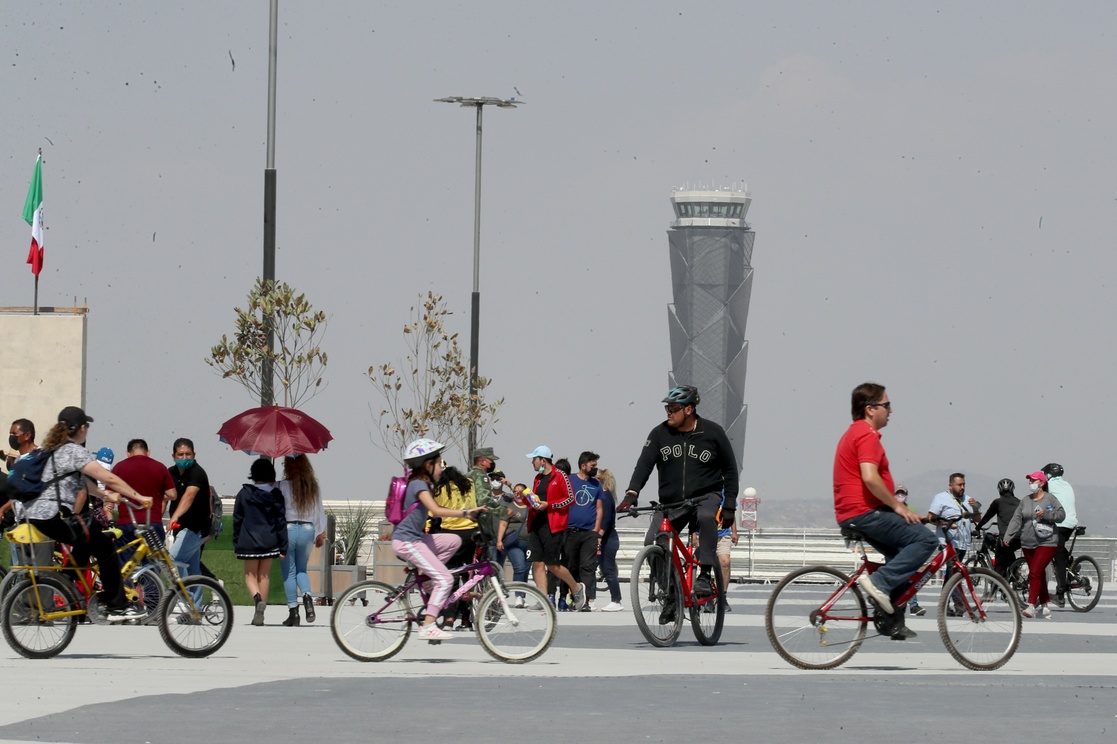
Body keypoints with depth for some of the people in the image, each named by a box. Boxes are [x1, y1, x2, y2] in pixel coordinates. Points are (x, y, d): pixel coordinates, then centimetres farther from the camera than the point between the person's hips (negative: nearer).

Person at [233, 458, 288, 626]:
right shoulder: (275, 496, -1)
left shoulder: (244, 494, -2)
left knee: (250, 575, 8)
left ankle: (257, 598, -24)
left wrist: (236, 544, 9)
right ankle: (259, 615, 12)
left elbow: (237, 520, 1)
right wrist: (283, 547, 2)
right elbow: (281, 522, -1)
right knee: (264, 576, 11)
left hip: (249, 542, -1)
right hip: (269, 542, 1)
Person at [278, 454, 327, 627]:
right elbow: (319, 511, 7)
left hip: (287, 529, -4)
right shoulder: (314, 487, 0)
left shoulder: (283, 486, -10)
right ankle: (307, 596, -9)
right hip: (307, 529, 4)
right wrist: (320, 534, 20)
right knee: (301, 569, 19)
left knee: (288, 572, 6)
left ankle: (293, 611, 5)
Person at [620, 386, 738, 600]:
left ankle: (705, 575, -32)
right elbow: (644, 464, -10)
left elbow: (730, 470, 3)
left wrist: (729, 506, -3)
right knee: (651, 543, -13)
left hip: (706, 496, -3)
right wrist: (632, 493, -27)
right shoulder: (660, 434, -1)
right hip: (671, 502, 3)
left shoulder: (712, 433, -5)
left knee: (706, 517, -38)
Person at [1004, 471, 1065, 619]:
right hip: (1028, 544, 6)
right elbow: (1016, 520, 8)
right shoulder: (1024, 502, 12)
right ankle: (1044, 605, 19)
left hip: (1046, 543, -6)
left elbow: (1061, 515, -6)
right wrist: (1008, 537, -2)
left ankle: (1031, 605, -24)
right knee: (1039, 575, 10)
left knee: (1035, 572, -17)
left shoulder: (1050, 499, -2)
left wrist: (1046, 514, -20)